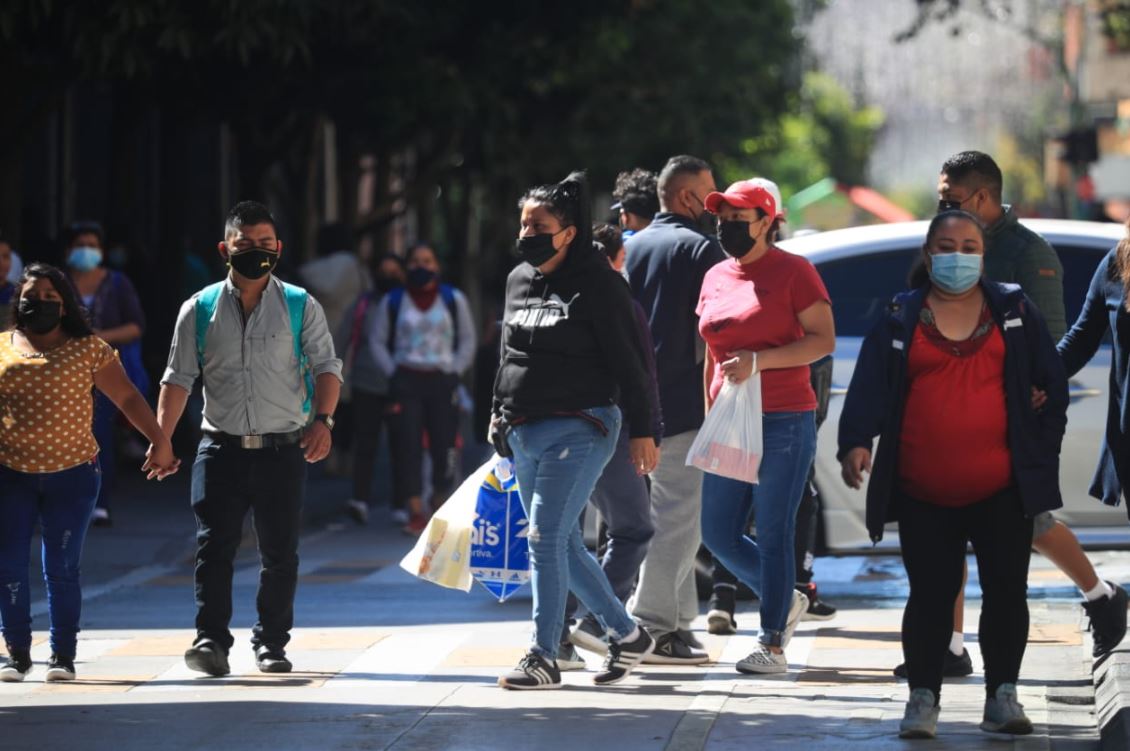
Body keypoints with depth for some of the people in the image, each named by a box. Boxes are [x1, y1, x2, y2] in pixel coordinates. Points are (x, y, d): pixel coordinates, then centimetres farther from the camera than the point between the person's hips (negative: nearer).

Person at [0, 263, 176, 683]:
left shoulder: (89, 349, 3)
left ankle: (63, 655, 7)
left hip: (72, 475, -1)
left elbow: (127, 398, 4)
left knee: (62, 568, 0)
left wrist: (159, 441, -3)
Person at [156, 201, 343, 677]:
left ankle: (271, 643, 14)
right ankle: (211, 640, -9)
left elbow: (326, 367, 2)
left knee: (279, 553, 3)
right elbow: (179, 378, 6)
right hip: (221, 449, 0)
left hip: (283, 450, 0)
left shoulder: (300, 306, 6)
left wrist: (322, 419, -15)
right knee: (214, 547, -9)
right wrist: (160, 439, -4)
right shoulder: (200, 309, 7)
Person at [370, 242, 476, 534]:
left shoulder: (454, 300, 9)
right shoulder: (393, 302, 9)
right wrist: (392, 371, 1)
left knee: (443, 445, -4)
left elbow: (467, 339, 13)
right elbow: (377, 340, 12)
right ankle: (415, 512, -6)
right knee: (408, 446, -7)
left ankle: (441, 507, 9)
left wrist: (454, 370, 1)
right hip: (406, 380, 0)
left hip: (442, 380, 0)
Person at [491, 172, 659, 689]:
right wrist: (499, 412, 24)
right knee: (564, 544, 10)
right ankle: (626, 635, 23)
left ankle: (544, 658, -11)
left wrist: (641, 431, -9)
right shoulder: (518, 280, 13)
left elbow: (629, 361, -7)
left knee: (547, 538, -14)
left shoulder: (596, 283, -8)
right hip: (525, 433, 8)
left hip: (578, 429, -8)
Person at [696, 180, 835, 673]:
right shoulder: (715, 278, 15)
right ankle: (786, 601, 29)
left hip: (784, 423, -7)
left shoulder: (792, 272, -4)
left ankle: (772, 645, 0)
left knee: (773, 535, -6)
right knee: (718, 535, 6)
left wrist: (758, 361, -18)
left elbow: (824, 340, -10)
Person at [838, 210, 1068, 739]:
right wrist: (856, 440, -21)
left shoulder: (1014, 312, 7)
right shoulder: (900, 319, 5)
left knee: (1006, 591, 1)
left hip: (1002, 491, 1)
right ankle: (923, 699, 8)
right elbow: (869, 385, -5)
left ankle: (1002, 696, 12)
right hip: (923, 496, -1)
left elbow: (1052, 385, 10)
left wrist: (1041, 448, 2)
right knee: (930, 596, 1)